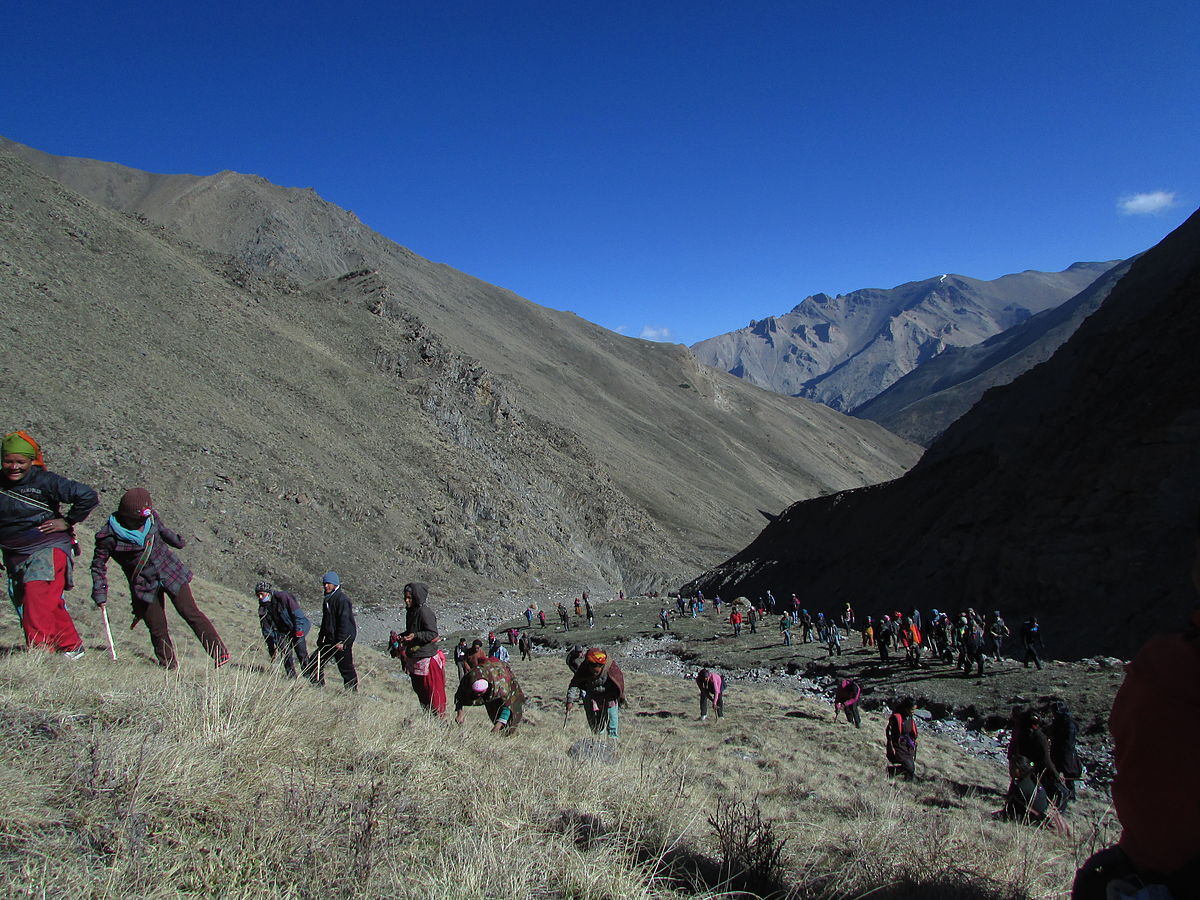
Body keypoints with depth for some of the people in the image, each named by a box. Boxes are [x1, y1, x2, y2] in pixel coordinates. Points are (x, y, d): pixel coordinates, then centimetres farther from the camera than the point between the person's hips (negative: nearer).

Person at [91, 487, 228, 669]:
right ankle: (170, 667, 14)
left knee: (190, 613, -6)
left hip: (170, 571, 1)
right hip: (144, 584, -1)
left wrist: (176, 541, 32)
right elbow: (98, 565, 0)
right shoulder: (108, 536, -16)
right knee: (157, 629, -2)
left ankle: (220, 653, -6)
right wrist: (100, 593, -4)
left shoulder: (151, 516, -10)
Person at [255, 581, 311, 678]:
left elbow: (297, 612, -18)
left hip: (297, 630, -4)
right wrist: (272, 646, 1)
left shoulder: (283, 597, -19)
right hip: (283, 633, 4)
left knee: (301, 654, -6)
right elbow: (267, 629, 3)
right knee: (286, 655, -9)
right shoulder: (262, 609, -3)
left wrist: (299, 629, -22)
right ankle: (291, 677, 0)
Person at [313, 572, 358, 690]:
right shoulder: (327, 599, 15)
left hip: (342, 640, -10)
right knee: (314, 662, 11)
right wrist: (321, 637, 19)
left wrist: (341, 641, -23)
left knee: (345, 668, -4)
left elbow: (344, 621, -20)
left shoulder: (342, 599, -15)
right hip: (329, 640, 10)